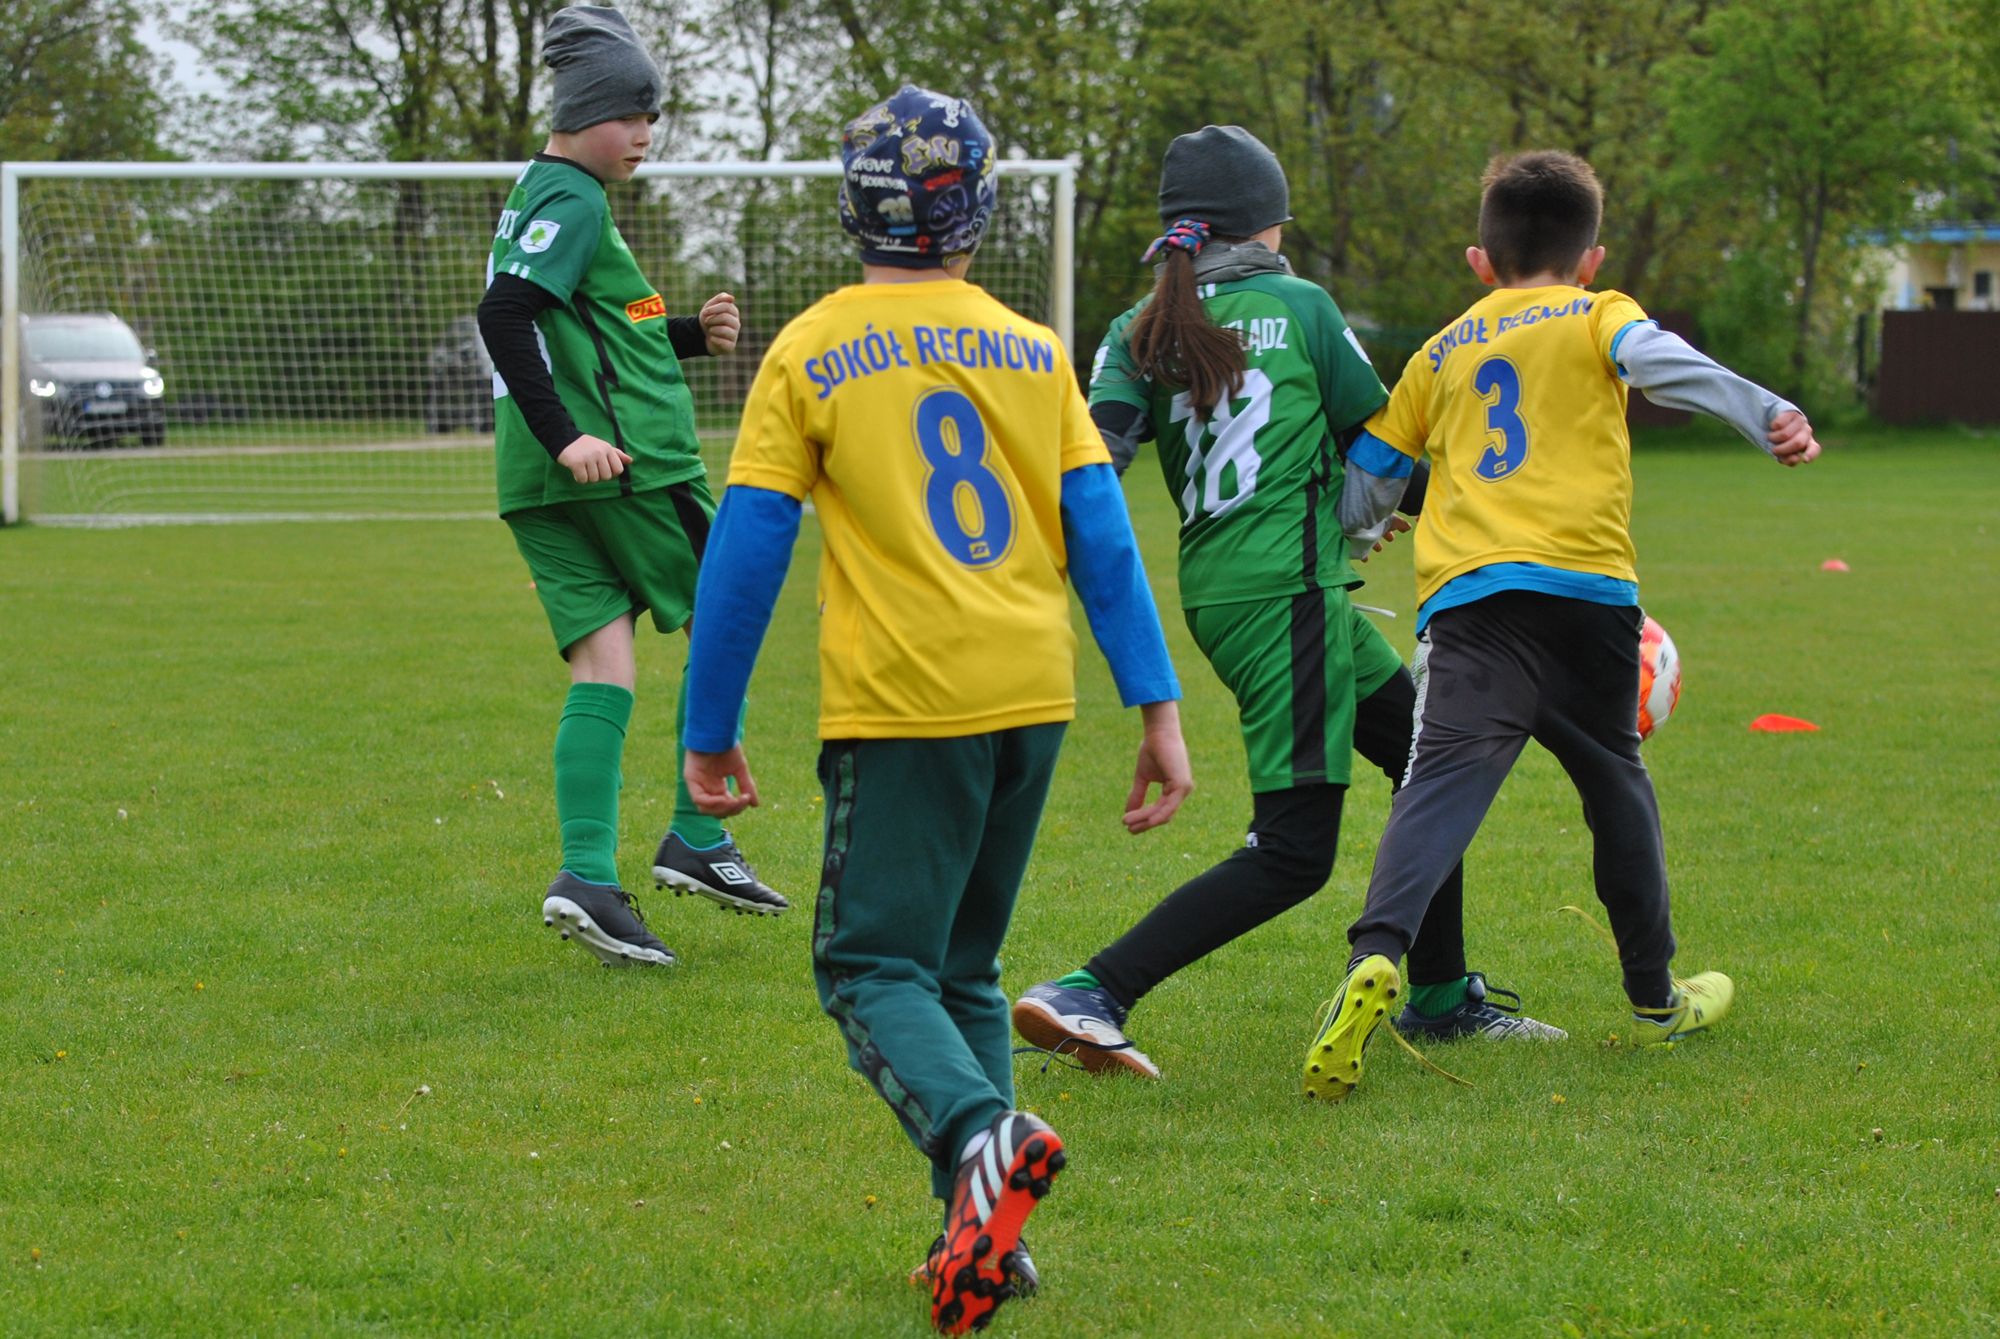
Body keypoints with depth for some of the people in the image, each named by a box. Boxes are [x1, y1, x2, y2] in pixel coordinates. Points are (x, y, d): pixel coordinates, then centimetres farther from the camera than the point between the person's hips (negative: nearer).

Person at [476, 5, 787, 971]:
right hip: (627, 464, -9)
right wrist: (565, 437, -28)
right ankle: (697, 841, 6)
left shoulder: (540, 196, 20)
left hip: (545, 487, 9)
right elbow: (503, 317, -23)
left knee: (602, 668, 1)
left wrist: (691, 337, 19)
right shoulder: (571, 202, -10)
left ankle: (588, 877, -10)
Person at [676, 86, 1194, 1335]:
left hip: (903, 711, -4)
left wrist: (709, 735, 5)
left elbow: (744, 554, -1)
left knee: (874, 966, -2)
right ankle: (985, 1230, 6)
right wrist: (1159, 710, 5)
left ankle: (980, 1134, -29)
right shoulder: (1035, 353, 10)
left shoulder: (810, 355, 0)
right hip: (1034, 695, 4)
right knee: (963, 969, 16)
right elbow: (1103, 537, 5)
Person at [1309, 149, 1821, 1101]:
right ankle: (1656, 997, 30)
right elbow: (1663, 363, -7)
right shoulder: (1595, 317, 15)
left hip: (1468, 595, 1)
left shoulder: (1440, 355, 25)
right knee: (1614, 780, 18)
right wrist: (1768, 416, -21)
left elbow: (1364, 479, 26)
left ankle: (1375, 956, -42)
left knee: (1444, 780, -16)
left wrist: (1353, 538, 49)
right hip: (1587, 587, -1)